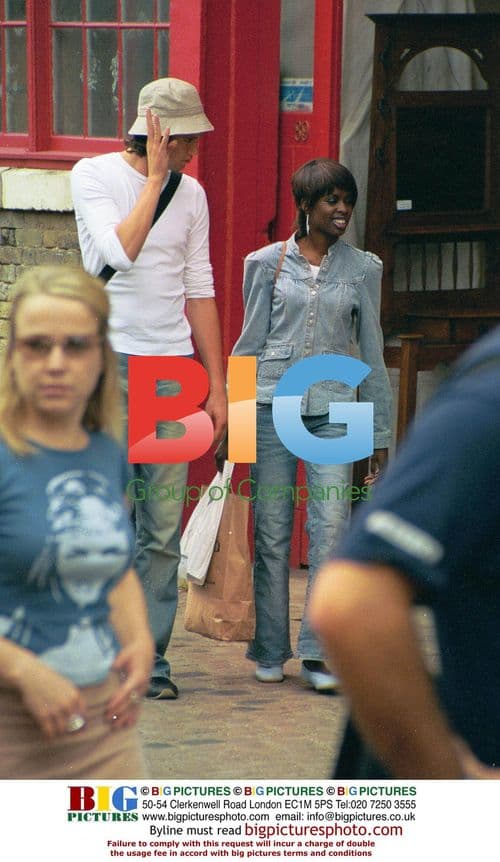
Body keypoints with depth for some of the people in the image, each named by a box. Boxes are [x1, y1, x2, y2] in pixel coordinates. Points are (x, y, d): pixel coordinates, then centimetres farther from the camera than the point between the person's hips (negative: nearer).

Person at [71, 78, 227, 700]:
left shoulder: (191, 193, 12)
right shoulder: (94, 176, -1)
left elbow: (199, 290, 15)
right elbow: (120, 251, -18)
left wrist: (217, 384, 13)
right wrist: (154, 178, -12)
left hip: (173, 366, 4)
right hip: (109, 362, -4)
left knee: (164, 526, 0)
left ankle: (150, 656, 7)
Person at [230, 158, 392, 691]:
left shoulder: (363, 269, 9)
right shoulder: (267, 263, 6)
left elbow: (371, 352, 12)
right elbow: (250, 342, 9)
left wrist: (379, 432, 10)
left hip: (334, 408, 0)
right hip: (272, 402, 0)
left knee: (330, 529, -10)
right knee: (272, 531, 2)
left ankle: (319, 653, -6)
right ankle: (270, 652, 13)